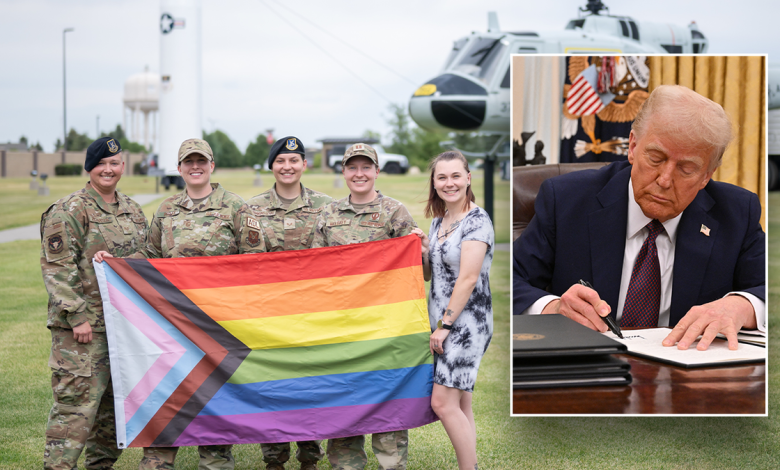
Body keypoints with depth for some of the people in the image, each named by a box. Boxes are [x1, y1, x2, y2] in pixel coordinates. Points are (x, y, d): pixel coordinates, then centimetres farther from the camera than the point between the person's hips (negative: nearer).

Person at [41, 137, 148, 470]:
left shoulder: (133, 211, 15)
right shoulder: (69, 211, -7)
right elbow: (57, 267, -12)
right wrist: (77, 316, -18)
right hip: (84, 324, -7)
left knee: (115, 402, 13)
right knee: (77, 402, -10)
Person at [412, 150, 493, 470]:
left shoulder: (477, 221, -12)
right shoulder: (438, 221, 13)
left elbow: (468, 279, -18)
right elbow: (428, 275, 20)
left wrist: (445, 324, -16)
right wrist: (422, 250, 0)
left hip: (466, 322, -8)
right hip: (443, 323, 8)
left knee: (443, 403, -11)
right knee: (460, 404, 10)